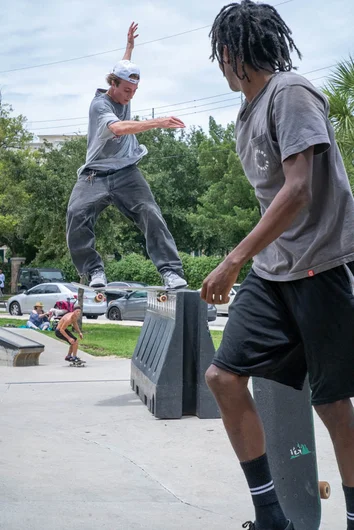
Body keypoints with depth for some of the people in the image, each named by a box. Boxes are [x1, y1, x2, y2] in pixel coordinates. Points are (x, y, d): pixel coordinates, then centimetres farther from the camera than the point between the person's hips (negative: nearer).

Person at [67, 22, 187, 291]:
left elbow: (125, 68, 35)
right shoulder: (100, 104, -13)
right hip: (95, 175, -4)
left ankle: (171, 272, -21)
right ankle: (95, 271, -14)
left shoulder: (124, 95, 9)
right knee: (76, 215, -26)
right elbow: (118, 128, -35)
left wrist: (130, 44, 39)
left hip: (126, 173, 5)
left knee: (151, 214, -16)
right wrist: (157, 123, -43)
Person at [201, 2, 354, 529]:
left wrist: (234, 260, -21)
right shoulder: (247, 114, 17)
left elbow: (298, 191, -19)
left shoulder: (290, 92, -10)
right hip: (270, 272, 8)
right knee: (224, 375, -2)